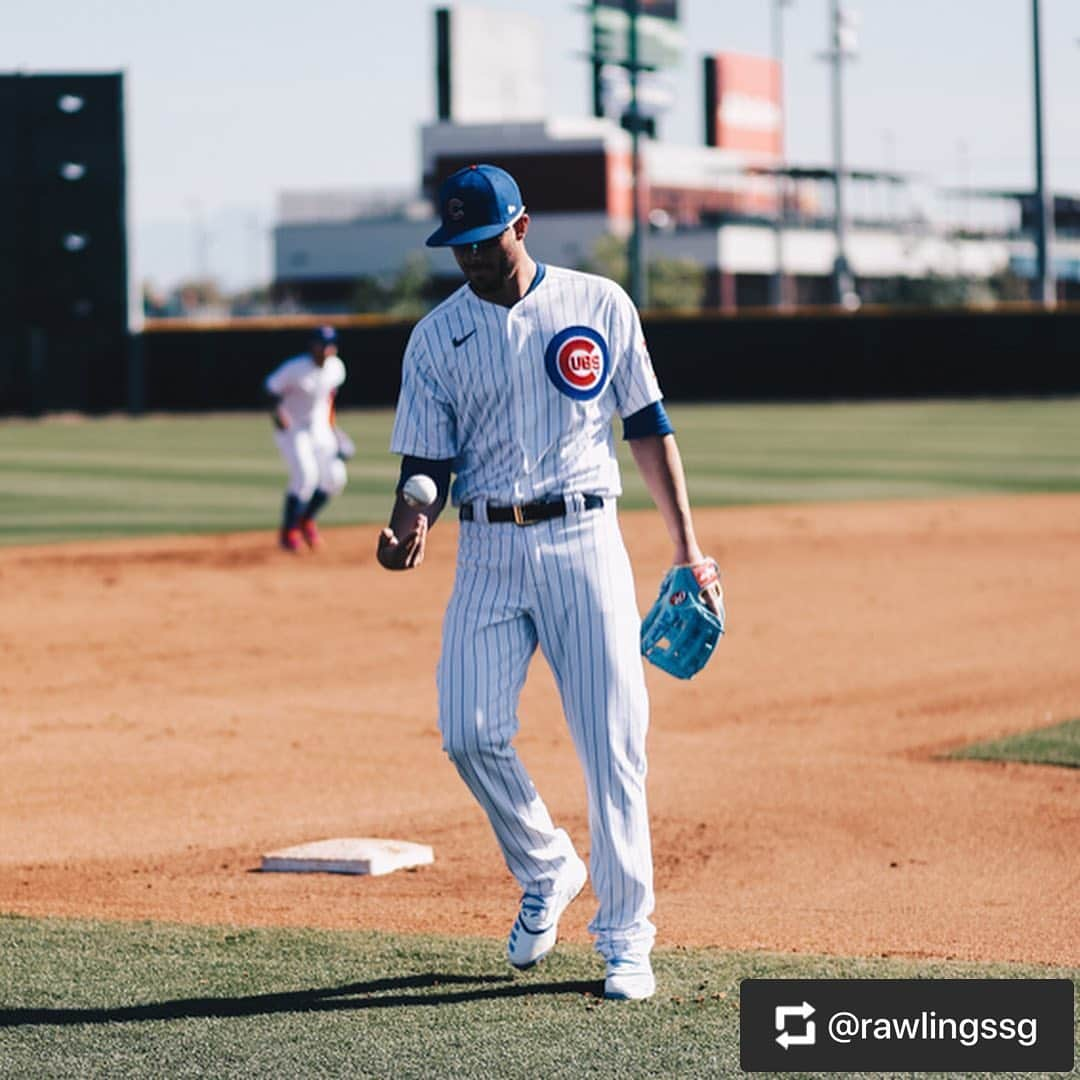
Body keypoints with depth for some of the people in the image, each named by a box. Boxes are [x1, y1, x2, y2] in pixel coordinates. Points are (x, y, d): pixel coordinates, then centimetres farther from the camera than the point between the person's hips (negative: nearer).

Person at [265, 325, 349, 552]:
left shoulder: (336, 368, -4)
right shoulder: (295, 369, -21)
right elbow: (271, 388, -12)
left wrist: (331, 425, 16)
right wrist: (277, 412, -28)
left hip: (319, 428, 6)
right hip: (291, 428, -6)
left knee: (334, 478, -3)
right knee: (305, 475, -21)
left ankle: (306, 520, 22)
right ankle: (288, 531, -4)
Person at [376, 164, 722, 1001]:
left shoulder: (600, 305, 4)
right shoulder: (436, 337, 6)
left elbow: (648, 425, 8)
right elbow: (427, 461, 4)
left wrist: (686, 545, 5)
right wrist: (410, 526, -18)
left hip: (584, 540, -1)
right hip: (489, 552, 2)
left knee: (613, 742, -4)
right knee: (469, 732, -10)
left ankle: (626, 938, 5)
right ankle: (546, 870, 18)